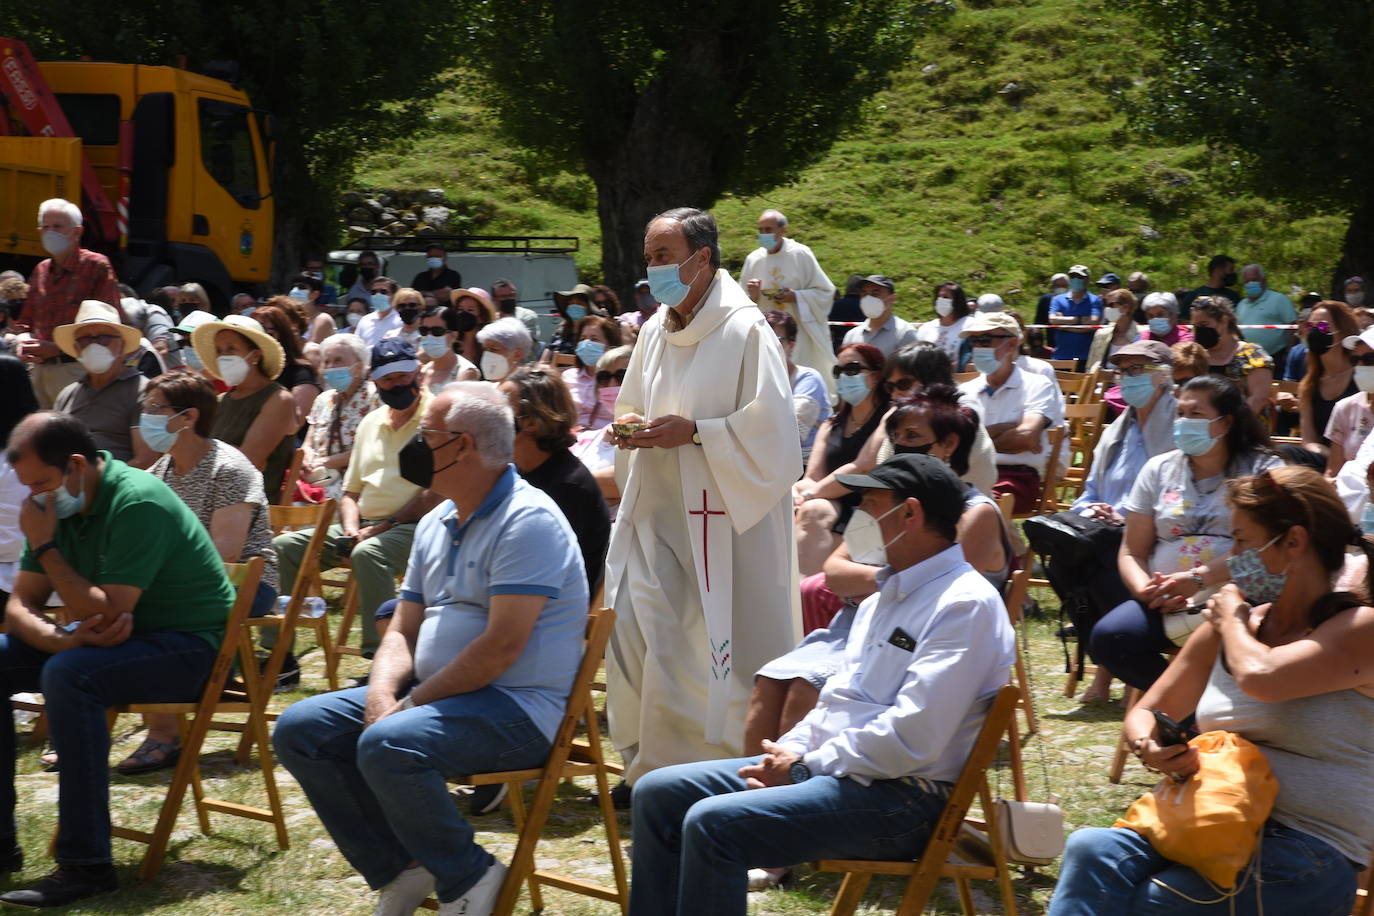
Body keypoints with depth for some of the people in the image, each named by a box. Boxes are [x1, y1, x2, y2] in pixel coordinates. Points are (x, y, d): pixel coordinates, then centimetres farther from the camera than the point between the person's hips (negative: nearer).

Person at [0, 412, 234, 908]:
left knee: (69, 675, -34)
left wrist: (45, 546, -21)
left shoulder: (138, 502, -23)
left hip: (190, 646, -9)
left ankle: (86, 866, -31)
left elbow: (105, 614, -27)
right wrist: (61, 638, -19)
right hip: (106, 638, 9)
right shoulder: (58, 505, 2)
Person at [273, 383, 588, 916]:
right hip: (434, 692, 10)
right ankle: (399, 872, 1)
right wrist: (382, 695, -5)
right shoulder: (437, 524, 15)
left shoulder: (527, 521, -15)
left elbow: (502, 646, -22)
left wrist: (412, 704, -17)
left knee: (388, 746, -34)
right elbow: (404, 630, 16)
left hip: (516, 708, -10)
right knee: (298, 730, 0)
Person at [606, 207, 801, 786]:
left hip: (718, 516, -7)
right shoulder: (656, 331, 12)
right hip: (655, 510, 7)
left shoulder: (745, 331, -11)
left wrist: (694, 432, -20)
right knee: (631, 630, 5)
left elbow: (770, 429, -15)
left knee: (703, 646, -6)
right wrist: (630, 424, 2)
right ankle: (645, 765, 19)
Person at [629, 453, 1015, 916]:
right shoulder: (883, 598, 19)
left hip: (901, 796, -10)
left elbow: (911, 739, -23)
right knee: (657, 793, 4)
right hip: (829, 769, 10)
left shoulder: (965, 605, -14)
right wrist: (790, 752, 2)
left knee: (712, 824, -26)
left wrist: (804, 768, -14)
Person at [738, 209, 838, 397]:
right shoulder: (753, 259, 6)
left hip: (800, 333, -3)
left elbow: (825, 292, 0)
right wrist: (753, 297, -10)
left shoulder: (801, 254, -3)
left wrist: (796, 297, -14)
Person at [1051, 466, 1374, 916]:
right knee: (1091, 850, -26)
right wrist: (1148, 748, -6)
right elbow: (1147, 712, 20)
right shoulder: (1225, 627, 15)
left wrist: (1233, 619, -1)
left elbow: (1260, 678, -24)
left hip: (1308, 854, -6)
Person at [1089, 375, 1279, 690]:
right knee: (1106, 638, -24)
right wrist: (1145, 590, -8)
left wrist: (1198, 579, -20)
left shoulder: (1261, 470, 5)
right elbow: (1132, 552, 15)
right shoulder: (1159, 469, 17)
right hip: (1164, 601, 4)